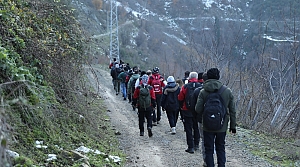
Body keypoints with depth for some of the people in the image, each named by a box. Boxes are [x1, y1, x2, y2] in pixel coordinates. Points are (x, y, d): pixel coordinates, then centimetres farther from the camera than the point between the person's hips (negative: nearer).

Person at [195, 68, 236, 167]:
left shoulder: (203, 92, -10)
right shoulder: (227, 91, -3)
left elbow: (198, 109, -11)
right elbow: (232, 111, 1)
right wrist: (233, 125, 9)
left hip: (208, 126, -2)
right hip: (222, 126, 2)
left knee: (209, 150, 9)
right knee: (221, 149, 15)